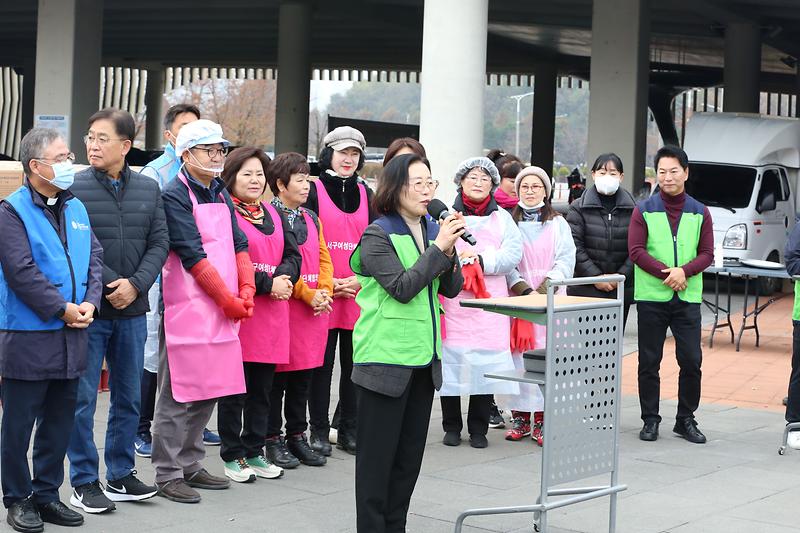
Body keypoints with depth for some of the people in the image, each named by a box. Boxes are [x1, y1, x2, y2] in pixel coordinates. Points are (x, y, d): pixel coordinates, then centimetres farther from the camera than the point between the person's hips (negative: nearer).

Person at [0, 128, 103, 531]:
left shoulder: (76, 208, 13)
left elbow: (94, 258, 11)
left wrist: (89, 302, -5)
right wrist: (62, 309, -15)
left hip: (72, 334, 7)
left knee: (60, 422, 13)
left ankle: (47, 494, 25)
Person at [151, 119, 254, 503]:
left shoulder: (220, 194, 16)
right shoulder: (175, 195, -8)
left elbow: (238, 244, 12)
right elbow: (193, 256, -14)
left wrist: (246, 291, -4)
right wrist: (229, 301, -12)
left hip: (223, 310, 8)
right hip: (188, 308, -8)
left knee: (209, 392, 12)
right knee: (179, 394, -3)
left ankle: (190, 465, 23)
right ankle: (168, 475, 5)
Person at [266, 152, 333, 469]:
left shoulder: (312, 219, 17)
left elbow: (324, 259, 15)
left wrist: (324, 291, -3)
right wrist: (307, 293, -14)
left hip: (314, 310, 7)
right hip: (282, 307, -7)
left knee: (303, 377, 11)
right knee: (277, 375, 0)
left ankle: (297, 435, 21)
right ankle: (273, 439, 9)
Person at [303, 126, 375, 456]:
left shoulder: (366, 194, 13)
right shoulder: (314, 191, 1)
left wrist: (361, 280, -4)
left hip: (360, 294, 4)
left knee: (354, 363, 7)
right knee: (322, 363, 0)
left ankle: (349, 430, 16)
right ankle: (319, 431, 8)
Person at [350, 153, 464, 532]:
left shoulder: (433, 230, 11)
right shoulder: (378, 236, -9)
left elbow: (451, 288, 8)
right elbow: (402, 288, -18)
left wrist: (449, 252, -10)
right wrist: (438, 248, -19)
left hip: (423, 355, 7)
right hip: (386, 356, -7)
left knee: (411, 450, 12)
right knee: (378, 453, 0)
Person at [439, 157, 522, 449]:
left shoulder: (502, 218, 13)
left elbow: (513, 254, 0)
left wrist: (481, 260, -11)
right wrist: (460, 263, -18)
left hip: (489, 305, 1)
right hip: (452, 303, -1)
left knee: (486, 365, 0)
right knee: (451, 362, 0)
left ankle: (478, 429, 13)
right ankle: (452, 427, 15)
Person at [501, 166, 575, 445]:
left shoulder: (558, 223, 10)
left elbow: (566, 259, 1)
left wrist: (547, 285, -13)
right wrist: (522, 287, -12)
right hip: (517, 297, 0)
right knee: (518, 356, -2)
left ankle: (541, 421, -2)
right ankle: (520, 418, 5)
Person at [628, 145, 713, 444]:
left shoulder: (700, 213, 8)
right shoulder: (644, 211, 2)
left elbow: (707, 253, 5)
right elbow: (636, 251, -5)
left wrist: (684, 271, -14)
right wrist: (666, 273, -16)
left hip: (688, 298, 1)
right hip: (651, 297, -1)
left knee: (691, 360, 1)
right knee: (649, 362, 3)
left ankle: (686, 420, 14)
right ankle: (650, 420, 14)